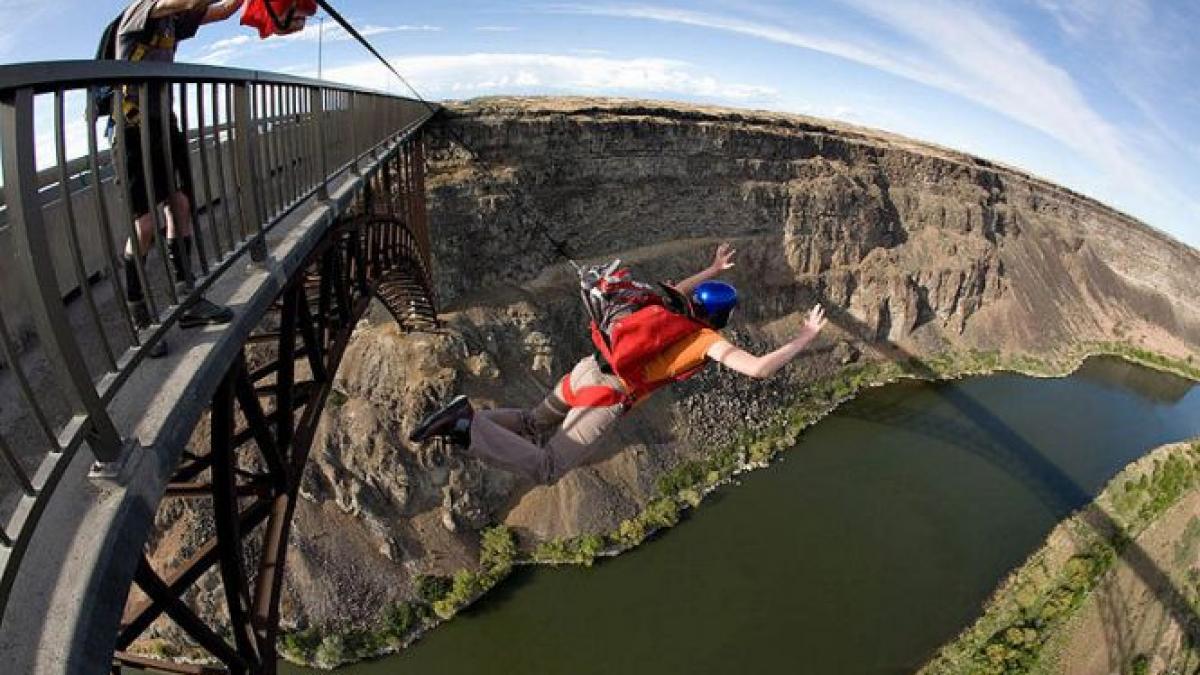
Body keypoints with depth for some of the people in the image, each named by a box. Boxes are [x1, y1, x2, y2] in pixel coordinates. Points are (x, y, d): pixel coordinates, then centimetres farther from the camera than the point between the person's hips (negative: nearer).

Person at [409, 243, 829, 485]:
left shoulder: (678, 314, 20)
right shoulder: (710, 341, 0)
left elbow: (675, 291, 46)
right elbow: (759, 369, -13)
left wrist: (712, 270, 52)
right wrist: (804, 339, 0)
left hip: (585, 369, 8)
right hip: (606, 397, -8)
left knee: (532, 424, 29)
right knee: (544, 471, -5)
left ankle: (467, 418, 5)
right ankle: (465, 429, -20)